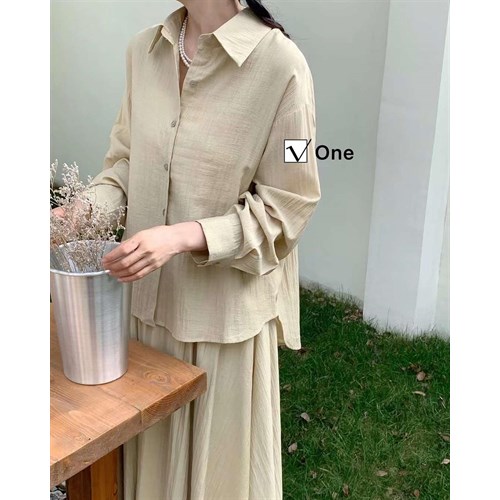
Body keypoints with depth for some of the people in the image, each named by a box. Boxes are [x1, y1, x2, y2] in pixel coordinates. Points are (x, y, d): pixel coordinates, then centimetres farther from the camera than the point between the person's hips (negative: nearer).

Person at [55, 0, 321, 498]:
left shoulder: (278, 63, -17)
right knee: (152, 446, 23)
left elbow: (286, 206, -13)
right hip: (149, 296, 5)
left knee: (221, 459, 16)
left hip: (225, 309, -5)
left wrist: (181, 237, -24)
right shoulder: (144, 50, 2)